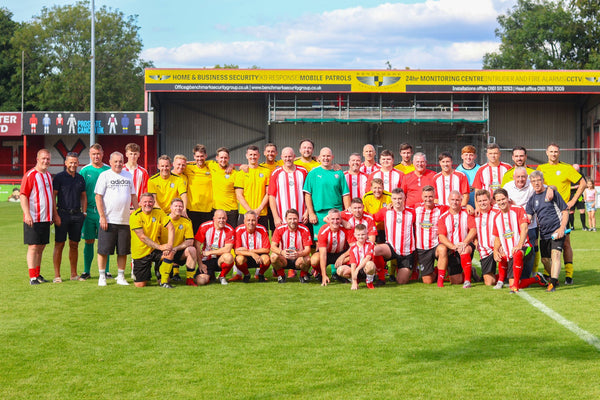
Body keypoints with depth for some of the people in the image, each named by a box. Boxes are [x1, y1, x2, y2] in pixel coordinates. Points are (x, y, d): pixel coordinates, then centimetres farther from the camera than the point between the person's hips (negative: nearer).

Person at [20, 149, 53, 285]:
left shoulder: (49, 176, 15)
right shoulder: (30, 175, -9)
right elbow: (23, 196, -13)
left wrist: (52, 214, 21)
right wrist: (27, 214, -21)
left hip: (45, 218, 7)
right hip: (32, 219, -7)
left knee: (41, 247, 10)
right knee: (33, 247, -6)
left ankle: (38, 274, 19)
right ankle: (32, 277, -3)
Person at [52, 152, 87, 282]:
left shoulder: (80, 178, 13)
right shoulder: (59, 177, -2)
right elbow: (53, 197, -5)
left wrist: (84, 212, 8)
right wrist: (56, 215, -12)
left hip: (77, 215, 5)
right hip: (63, 214, -4)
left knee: (74, 245, 8)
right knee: (59, 245, -3)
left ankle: (74, 274, 15)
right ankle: (57, 275, 1)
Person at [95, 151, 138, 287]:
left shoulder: (128, 176, 13)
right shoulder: (104, 175, 0)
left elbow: (133, 196, 18)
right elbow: (98, 197, -4)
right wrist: (102, 216, -11)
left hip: (125, 220, 4)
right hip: (108, 220, -4)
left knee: (123, 251, 7)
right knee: (103, 250, -2)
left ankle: (121, 277, 16)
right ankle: (102, 276, 7)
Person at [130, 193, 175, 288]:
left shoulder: (159, 212, 0)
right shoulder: (135, 216, -13)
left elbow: (170, 228, -5)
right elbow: (142, 237, -19)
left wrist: (169, 245, -23)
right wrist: (160, 247, -27)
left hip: (155, 250, 3)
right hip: (141, 253, -3)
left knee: (170, 253, -29)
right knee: (140, 285, -9)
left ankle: (163, 281, -8)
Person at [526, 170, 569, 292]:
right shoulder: (532, 199, 8)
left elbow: (565, 211, -1)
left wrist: (562, 228, -13)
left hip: (557, 231, -6)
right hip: (544, 234, 6)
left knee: (555, 254, -22)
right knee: (545, 259, 10)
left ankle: (553, 283, -30)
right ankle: (554, 279, 33)